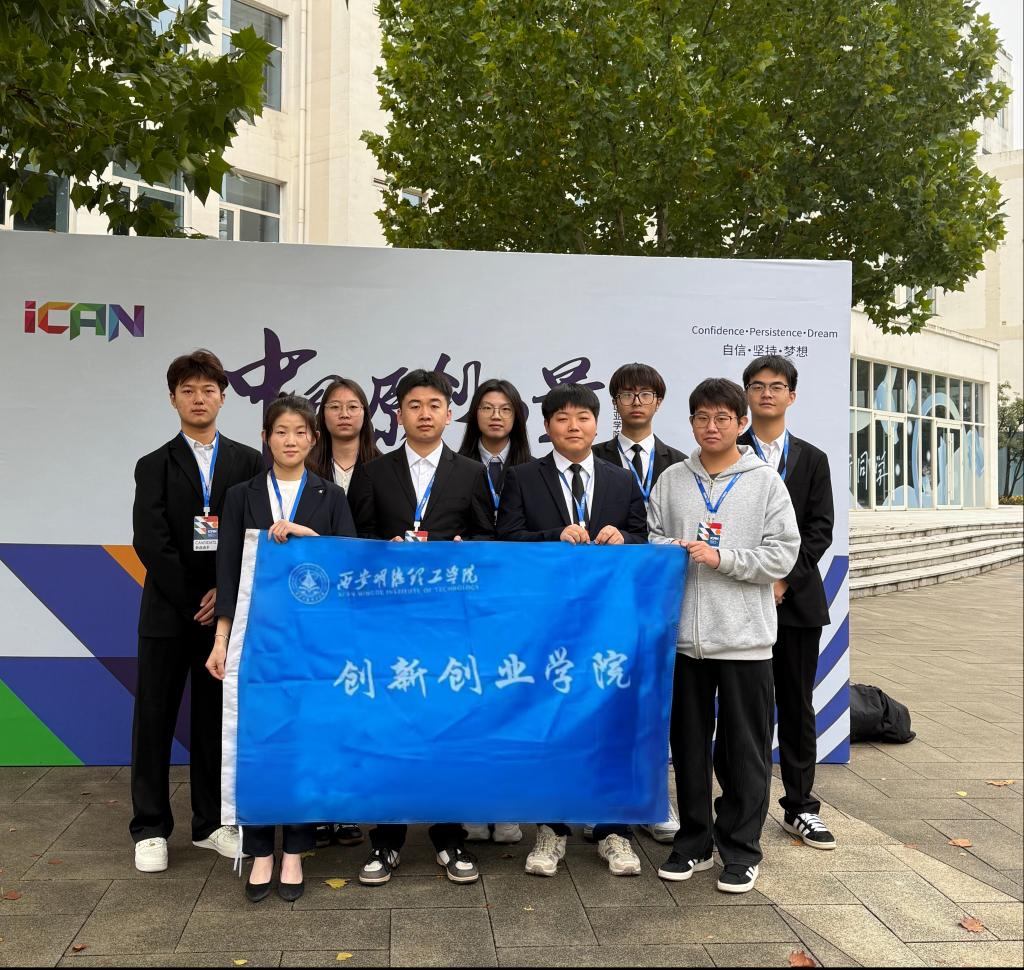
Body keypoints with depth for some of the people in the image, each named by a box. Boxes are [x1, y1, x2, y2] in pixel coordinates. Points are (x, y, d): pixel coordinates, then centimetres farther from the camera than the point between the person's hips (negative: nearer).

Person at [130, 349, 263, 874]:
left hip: (224, 609, 1)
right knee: (154, 719, 5)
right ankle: (151, 829, 17)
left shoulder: (248, 462, 5)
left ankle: (212, 822, 21)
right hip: (167, 611, 0)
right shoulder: (154, 466, 4)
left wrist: (224, 593, -11)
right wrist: (193, 600, -11)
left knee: (216, 718, 8)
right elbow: (150, 542, -5)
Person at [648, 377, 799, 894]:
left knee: (745, 750, 7)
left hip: (744, 639, -2)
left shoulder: (766, 482, -1)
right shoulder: (671, 481, 7)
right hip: (684, 636, 3)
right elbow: (650, 541, 7)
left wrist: (721, 557, -15)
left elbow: (783, 555, -5)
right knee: (688, 745, 13)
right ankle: (693, 842, 28)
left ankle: (741, 848, 22)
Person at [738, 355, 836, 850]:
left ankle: (800, 807, 19)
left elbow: (820, 529, 3)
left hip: (798, 598, 2)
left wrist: (785, 578, -10)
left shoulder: (812, 459, 11)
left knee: (798, 706, 9)